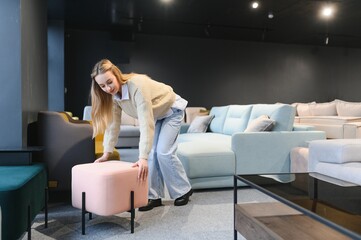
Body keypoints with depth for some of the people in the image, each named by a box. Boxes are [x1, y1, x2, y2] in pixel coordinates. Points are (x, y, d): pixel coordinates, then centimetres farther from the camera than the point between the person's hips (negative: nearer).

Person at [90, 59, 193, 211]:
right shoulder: (114, 94, -16)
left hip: (171, 110, -6)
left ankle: (183, 191, 6)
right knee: (152, 153, -3)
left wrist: (143, 158, -48)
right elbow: (112, 124, -10)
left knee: (164, 152, -13)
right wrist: (107, 153, -13)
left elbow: (146, 124, -44)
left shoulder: (137, 85, -39)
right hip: (155, 115, 7)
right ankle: (154, 196, 6)